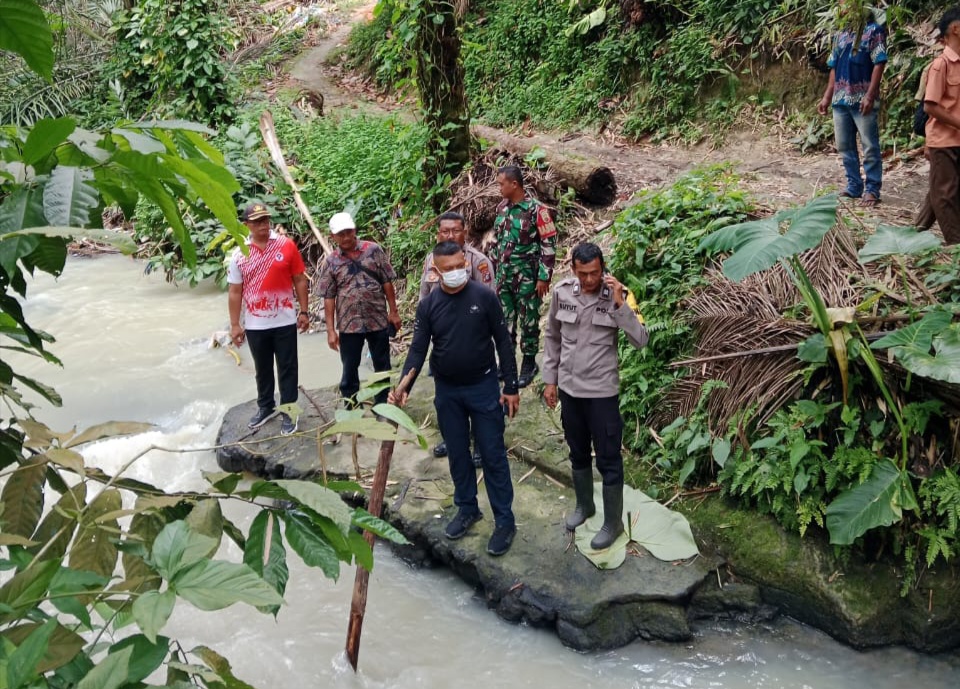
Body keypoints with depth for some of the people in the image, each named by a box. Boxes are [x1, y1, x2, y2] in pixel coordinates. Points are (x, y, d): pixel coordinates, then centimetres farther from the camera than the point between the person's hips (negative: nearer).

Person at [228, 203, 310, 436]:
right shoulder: (239, 254, -3)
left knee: (287, 368, 7)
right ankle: (265, 406, 34)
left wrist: (304, 312, -2)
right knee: (262, 369, 17)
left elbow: (299, 280, 0)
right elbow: (234, 291, 2)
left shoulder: (287, 245, -6)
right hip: (255, 324, 2)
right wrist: (235, 324, 1)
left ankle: (288, 411, 18)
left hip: (285, 321, -1)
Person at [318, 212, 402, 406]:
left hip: (378, 320, 0)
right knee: (349, 369, 8)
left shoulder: (373, 250, -2)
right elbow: (329, 298, -1)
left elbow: (387, 282, 1)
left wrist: (393, 311, -1)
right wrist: (330, 330, -4)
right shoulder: (331, 262, -1)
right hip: (349, 324, 0)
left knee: (382, 366, 10)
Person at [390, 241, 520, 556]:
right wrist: (404, 387, -20)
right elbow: (418, 349, -5)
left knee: (493, 454, 3)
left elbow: (503, 342, -7)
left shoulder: (484, 296, -12)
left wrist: (511, 387, -8)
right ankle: (467, 509, 32)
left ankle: (504, 520, 12)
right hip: (446, 391, 3)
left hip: (484, 387, -3)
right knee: (457, 453, 15)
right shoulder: (428, 305, -5)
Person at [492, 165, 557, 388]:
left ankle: (529, 363, 17)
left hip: (527, 277, -6)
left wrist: (544, 277, -14)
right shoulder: (501, 208, 6)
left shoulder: (536, 210, -14)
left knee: (528, 320, 4)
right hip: (503, 276, 6)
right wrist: (494, 268, 18)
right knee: (505, 319, 13)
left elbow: (549, 245, -13)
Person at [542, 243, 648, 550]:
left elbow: (640, 340, -22)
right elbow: (552, 338, 7)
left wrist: (619, 303, -31)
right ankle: (584, 505, 41)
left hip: (602, 391, -4)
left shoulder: (617, 295, -14)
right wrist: (550, 380, 8)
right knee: (578, 453, 21)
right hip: (569, 388, 4)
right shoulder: (562, 292, -5)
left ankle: (613, 523, 19)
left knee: (608, 460, 5)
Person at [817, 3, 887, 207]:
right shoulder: (840, 35, 16)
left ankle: (873, 190, 0)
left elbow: (879, 64, -9)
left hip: (862, 100, -7)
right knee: (844, 146, 10)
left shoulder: (874, 30, -3)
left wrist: (870, 95, -17)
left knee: (870, 147, -4)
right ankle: (854, 186, 18)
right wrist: (827, 96, 13)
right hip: (840, 100, 7)